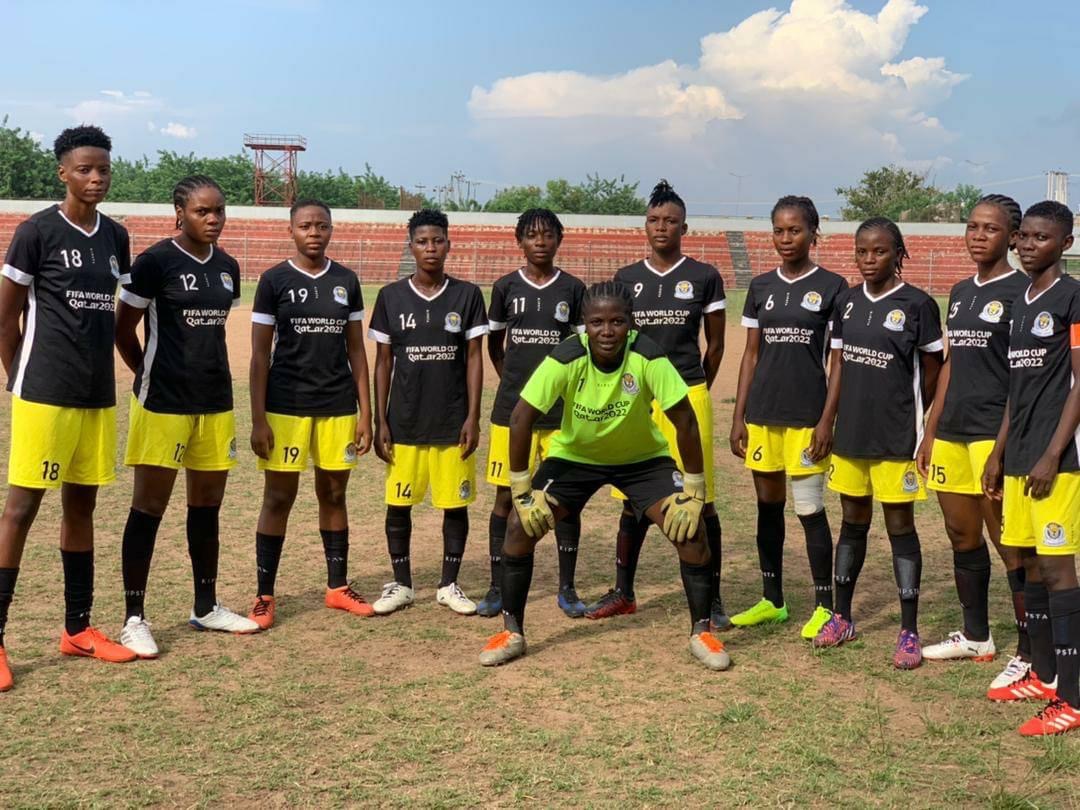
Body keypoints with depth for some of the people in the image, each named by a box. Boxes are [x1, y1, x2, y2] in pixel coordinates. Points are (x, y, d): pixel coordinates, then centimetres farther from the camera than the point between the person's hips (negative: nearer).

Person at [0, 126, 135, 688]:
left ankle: (77, 628, 22)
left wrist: (117, 374, 15)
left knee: (81, 505, 12)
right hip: (45, 395, -6)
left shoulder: (116, 238, 10)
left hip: (99, 397, 6)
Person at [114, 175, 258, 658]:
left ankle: (206, 608, 26)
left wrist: (206, 373, 12)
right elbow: (122, 328, -4)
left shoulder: (227, 267, 9)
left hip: (215, 401, 6)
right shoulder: (156, 262, -10)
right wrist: (150, 373, 6)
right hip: (164, 402, -6)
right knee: (149, 507, -1)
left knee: (207, 506, 13)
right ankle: (134, 618, 7)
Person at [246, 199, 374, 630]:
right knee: (279, 497, 1)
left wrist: (365, 413, 5)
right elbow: (260, 354, -2)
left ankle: (338, 587, 23)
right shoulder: (274, 280, -1)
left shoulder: (346, 281, 8)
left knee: (333, 494, 11)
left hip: (338, 407, 3)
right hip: (286, 408, -3)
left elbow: (356, 349, 10)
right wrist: (258, 420, -7)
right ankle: (264, 596, 9)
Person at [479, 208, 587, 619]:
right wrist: (514, 382, 9)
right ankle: (497, 588, 13)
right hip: (511, 410, 0)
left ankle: (567, 588, 15)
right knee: (505, 497, 3)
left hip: (561, 411, 0)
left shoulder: (573, 289, 2)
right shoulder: (506, 287, 4)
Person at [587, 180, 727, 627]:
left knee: (700, 501, 0)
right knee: (635, 501, 10)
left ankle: (712, 598, 10)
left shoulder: (704, 277, 1)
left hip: (687, 397, -2)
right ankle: (623, 593, 21)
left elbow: (715, 345, 7)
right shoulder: (626, 279, 8)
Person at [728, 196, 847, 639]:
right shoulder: (761, 287, 9)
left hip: (806, 415, -4)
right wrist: (738, 417, 6)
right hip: (762, 414, 5)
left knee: (810, 510, -2)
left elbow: (838, 362, -4)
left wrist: (828, 420, -10)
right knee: (768, 506, 12)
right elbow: (751, 355, 11)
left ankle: (824, 605, 10)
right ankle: (772, 601, 23)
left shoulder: (831, 286, -3)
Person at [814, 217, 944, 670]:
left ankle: (909, 632, 9)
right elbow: (839, 365, 10)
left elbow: (932, 372, -3)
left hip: (896, 437, -5)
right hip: (851, 432, 5)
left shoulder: (917, 304, -9)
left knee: (899, 525, 1)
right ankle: (842, 617, 27)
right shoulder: (846, 302, 6)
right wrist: (830, 420, 5)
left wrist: (908, 415, 4)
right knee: (853, 521, 15)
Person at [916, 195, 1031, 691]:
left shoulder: (1021, 292, -6)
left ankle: (1030, 654, 4)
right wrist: (930, 432, 17)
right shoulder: (960, 293, 16)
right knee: (962, 536, 14)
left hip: (994, 432, -7)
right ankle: (976, 637, 28)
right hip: (951, 432, 8)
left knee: (1009, 543, -4)